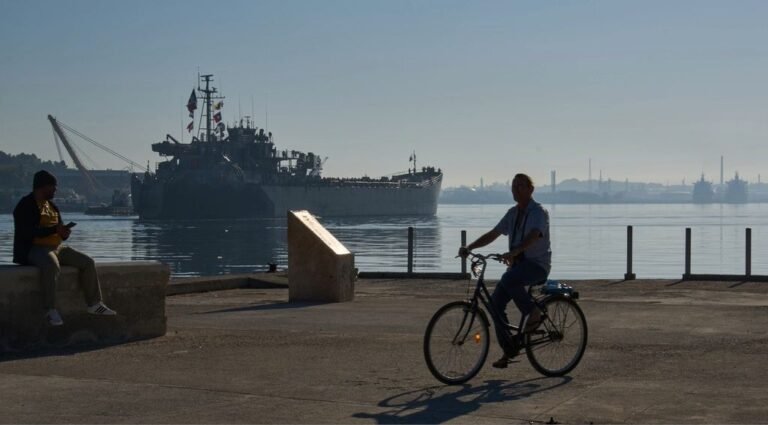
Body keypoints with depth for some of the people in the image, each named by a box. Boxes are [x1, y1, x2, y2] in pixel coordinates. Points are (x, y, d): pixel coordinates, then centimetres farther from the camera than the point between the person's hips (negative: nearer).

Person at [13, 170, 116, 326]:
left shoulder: (52, 206, 17)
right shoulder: (25, 206, -9)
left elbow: (59, 232, 21)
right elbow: (28, 233, -22)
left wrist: (64, 233, -5)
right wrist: (54, 229, -25)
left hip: (57, 248, 9)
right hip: (35, 249, -8)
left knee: (88, 262, -4)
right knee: (51, 266, -40)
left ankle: (94, 304, 0)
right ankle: (50, 310, -34)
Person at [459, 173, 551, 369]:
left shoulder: (539, 212, -10)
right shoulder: (513, 213, 13)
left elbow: (533, 236, -29)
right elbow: (493, 234, 11)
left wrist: (513, 252, -46)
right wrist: (469, 247, -2)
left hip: (537, 264, -7)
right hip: (518, 263, 8)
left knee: (508, 279, -36)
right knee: (496, 302, -5)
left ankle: (533, 312, -14)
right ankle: (508, 350, 3)